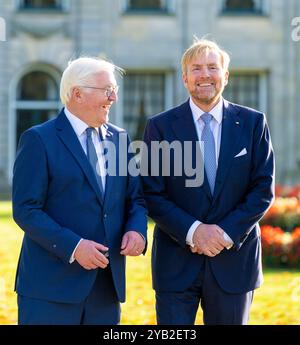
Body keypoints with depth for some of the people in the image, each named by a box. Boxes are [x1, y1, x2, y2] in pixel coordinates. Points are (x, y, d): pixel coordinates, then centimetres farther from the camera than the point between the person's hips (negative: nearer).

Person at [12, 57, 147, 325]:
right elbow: (26, 210, -10)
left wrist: (136, 230, -6)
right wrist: (72, 246, -20)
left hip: (108, 282, 5)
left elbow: (136, 198, 16)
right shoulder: (39, 140, -4)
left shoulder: (120, 138, 13)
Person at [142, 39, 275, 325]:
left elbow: (263, 189, 1)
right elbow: (152, 194, -3)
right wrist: (192, 231, -16)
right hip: (176, 261, -1)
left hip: (234, 257, 1)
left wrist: (227, 232, -11)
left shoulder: (253, 123, 3)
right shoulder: (160, 127, 0)